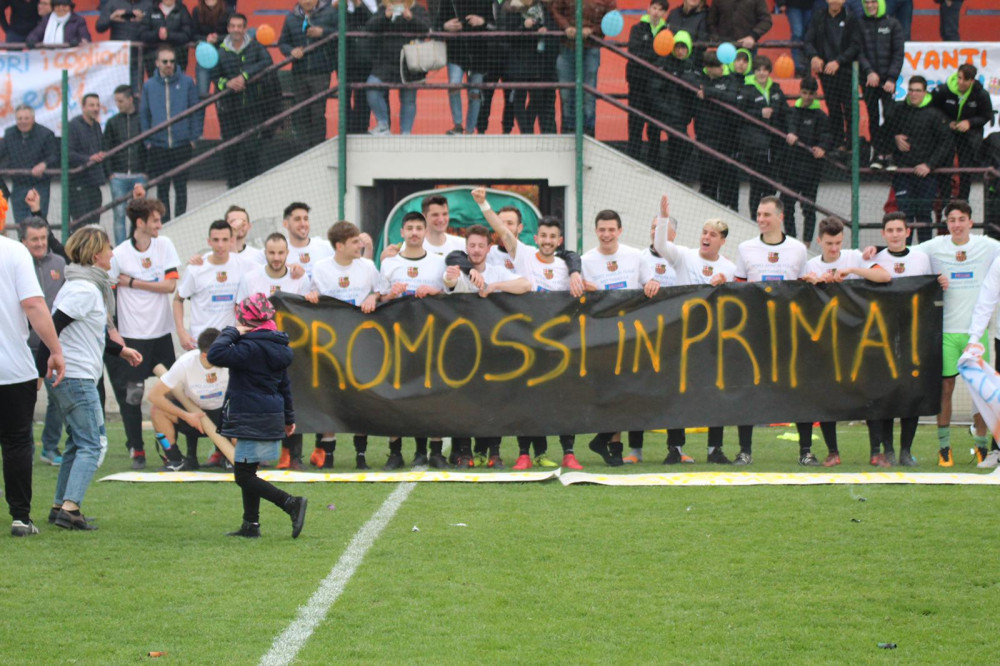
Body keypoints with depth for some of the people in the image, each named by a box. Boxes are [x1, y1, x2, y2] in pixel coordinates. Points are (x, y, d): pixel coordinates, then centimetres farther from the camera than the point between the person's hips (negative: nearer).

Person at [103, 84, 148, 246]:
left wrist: (145, 171, -5)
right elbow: (108, 149, 10)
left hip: (139, 176, -1)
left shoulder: (143, 120, 3)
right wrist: (111, 171, -1)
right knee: (119, 215, -1)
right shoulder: (113, 122, 9)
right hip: (118, 176, 1)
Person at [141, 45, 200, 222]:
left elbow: (196, 112, 5)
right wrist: (147, 140, 4)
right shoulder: (149, 86, 6)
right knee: (162, 188, 6)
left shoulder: (187, 82, 1)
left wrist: (194, 137, -2)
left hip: (182, 144, -2)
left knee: (181, 187, 0)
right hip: (158, 146, 2)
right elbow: (143, 114, 11)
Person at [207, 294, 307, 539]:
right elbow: (284, 384, 20)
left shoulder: (251, 348, -19)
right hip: (272, 416, 9)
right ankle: (251, 525, 20)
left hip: (253, 421, -9)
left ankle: (292, 504, -16)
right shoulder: (276, 347, 11)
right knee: (247, 471, 18)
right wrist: (289, 417, 28)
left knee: (243, 475, -6)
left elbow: (215, 355, -29)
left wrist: (231, 332, -13)